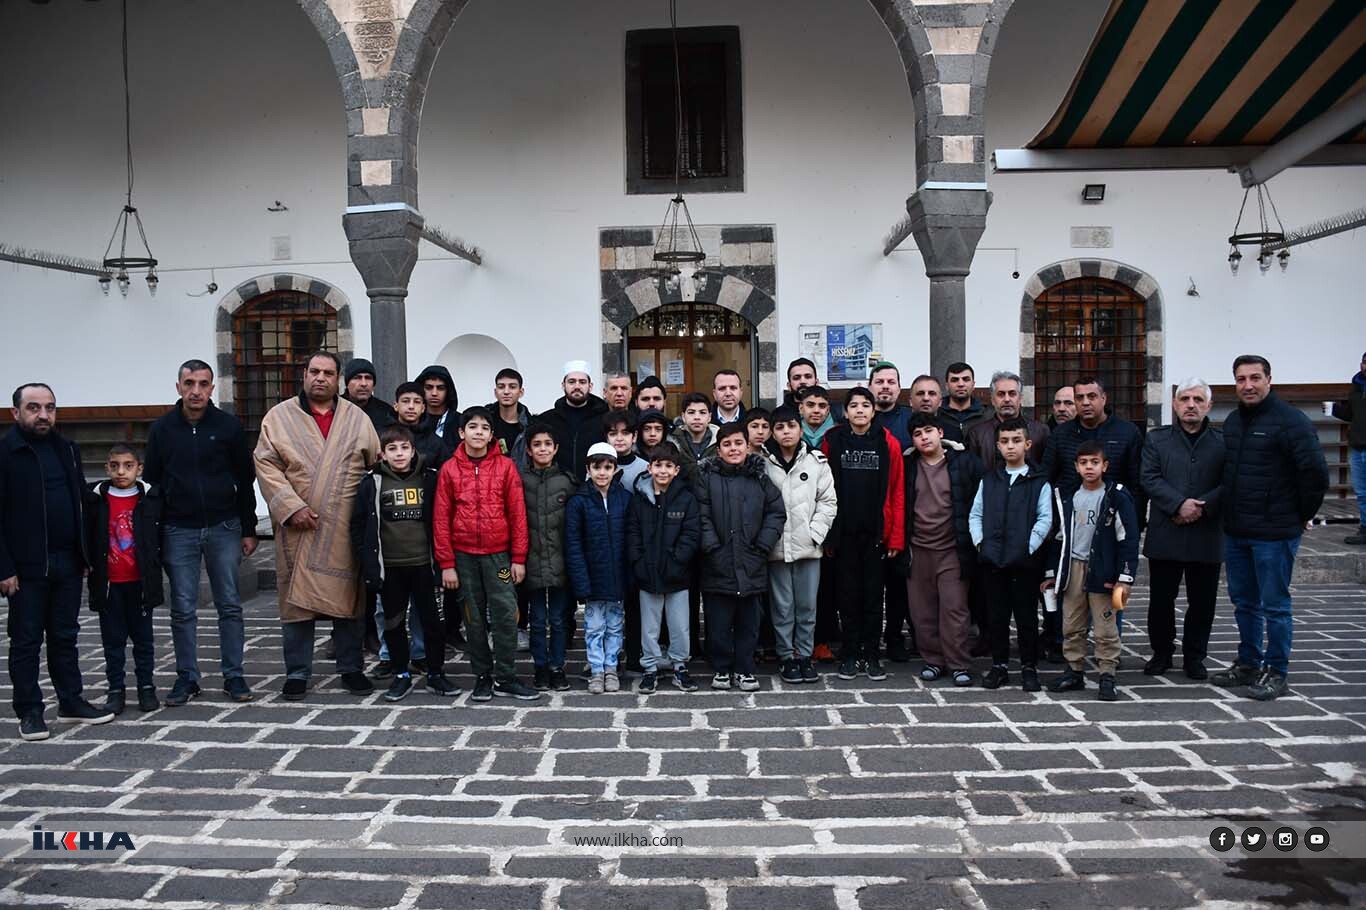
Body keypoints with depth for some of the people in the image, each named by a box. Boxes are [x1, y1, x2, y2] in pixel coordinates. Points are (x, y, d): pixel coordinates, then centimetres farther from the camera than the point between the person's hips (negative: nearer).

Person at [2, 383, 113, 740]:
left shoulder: (67, 449, 11)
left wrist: (86, 555, 10)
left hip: (67, 562, 5)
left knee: (65, 636, 13)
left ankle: (71, 702, 22)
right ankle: (29, 711, 14)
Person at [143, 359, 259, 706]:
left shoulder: (228, 426, 0)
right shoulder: (162, 429, 3)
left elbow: (245, 481, 4)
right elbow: (151, 482, 7)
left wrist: (248, 530, 2)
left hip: (223, 527, -1)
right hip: (178, 531, 1)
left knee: (230, 605, 4)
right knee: (183, 609, 5)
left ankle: (233, 676, 13)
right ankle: (187, 677, 16)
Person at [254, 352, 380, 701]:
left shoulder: (357, 418, 9)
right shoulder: (278, 417, 5)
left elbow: (376, 465, 9)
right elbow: (266, 465, -1)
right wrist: (291, 507, -12)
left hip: (346, 529, 1)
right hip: (298, 527, -1)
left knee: (349, 597, 7)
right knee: (296, 599, 3)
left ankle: (351, 668, 19)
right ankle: (297, 673, 16)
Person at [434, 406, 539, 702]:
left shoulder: (506, 466, 0)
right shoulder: (449, 469, 2)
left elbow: (517, 513, 0)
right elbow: (441, 518, 2)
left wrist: (518, 558, -4)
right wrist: (446, 563, -2)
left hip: (499, 553, -1)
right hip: (464, 555, 1)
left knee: (505, 615, -3)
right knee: (474, 618, 9)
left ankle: (505, 678, 8)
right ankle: (483, 677, 20)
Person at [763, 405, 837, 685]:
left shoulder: (817, 461, 2)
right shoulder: (762, 463, -3)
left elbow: (828, 501, 3)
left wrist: (815, 533, -5)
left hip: (808, 546, 1)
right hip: (776, 547, -1)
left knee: (807, 606, 8)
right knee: (782, 607, 7)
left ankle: (804, 655, 22)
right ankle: (788, 656, 19)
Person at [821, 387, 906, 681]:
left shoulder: (887, 443, 1)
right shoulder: (832, 441, 1)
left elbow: (897, 492, 1)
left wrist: (896, 536, -4)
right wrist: (826, 534, -3)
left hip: (876, 532, 0)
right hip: (843, 532, 0)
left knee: (873, 593, 6)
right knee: (848, 592, 7)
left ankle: (871, 655, 17)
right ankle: (850, 655, 17)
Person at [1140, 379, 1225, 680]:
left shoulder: (1223, 441, 5)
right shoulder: (1156, 438, 7)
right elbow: (1150, 478, -4)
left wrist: (1203, 507, -16)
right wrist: (1179, 504, -16)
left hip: (1207, 535, 0)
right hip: (1165, 536, 0)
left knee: (1202, 602, 8)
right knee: (1161, 599, 7)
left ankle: (1195, 657, 23)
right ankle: (1162, 652, 23)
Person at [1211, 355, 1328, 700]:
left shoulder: (1291, 420, -12)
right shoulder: (1232, 422, 11)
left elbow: (1316, 472, -17)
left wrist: (1302, 516, -8)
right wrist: (1228, 511, 15)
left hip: (1273, 533, -7)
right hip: (1235, 531, 8)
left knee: (1275, 605, 2)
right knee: (1244, 602, 16)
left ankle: (1275, 673, 13)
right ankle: (1248, 663, 29)